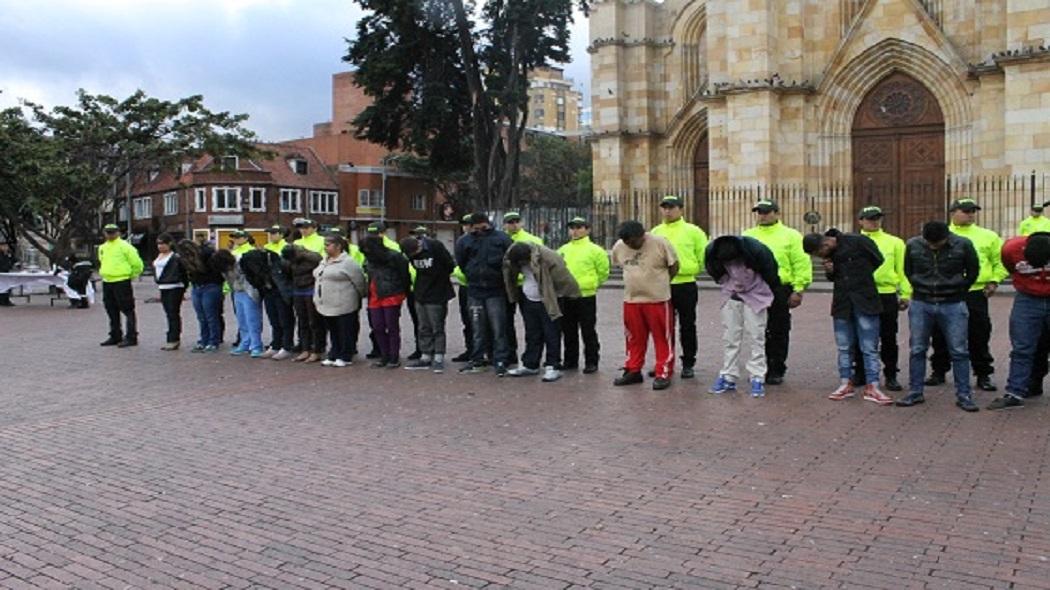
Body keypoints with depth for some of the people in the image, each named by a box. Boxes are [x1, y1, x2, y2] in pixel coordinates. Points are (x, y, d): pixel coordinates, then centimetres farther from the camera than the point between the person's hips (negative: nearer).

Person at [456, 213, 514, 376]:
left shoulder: (501, 238, -5)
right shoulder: (464, 242, 3)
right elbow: (461, 264, 13)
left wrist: (504, 279, 3)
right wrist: (473, 277, 12)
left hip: (496, 291, -3)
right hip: (474, 290, 3)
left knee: (499, 328, -4)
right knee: (478, 329, 11)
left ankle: (501, 361, 1)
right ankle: (477, 361, 20)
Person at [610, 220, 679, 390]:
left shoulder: (660, 243, -13)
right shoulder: (618, 247, -1)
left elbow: (674, 266, -4)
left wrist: (660, 283, 4)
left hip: (658, 299, -4)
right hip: (631, 300, 4)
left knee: (662, 338, 2)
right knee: (634, 338, 13)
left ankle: (663, 374, 9)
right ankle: (633, 371, 24)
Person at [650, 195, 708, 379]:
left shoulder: (692, 231, -2)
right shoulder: (655, 232, 8)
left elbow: (704, 256, 0)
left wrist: (691, 270, -3)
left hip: (685, 286, -3)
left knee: (687, 326, 6)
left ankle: (688, 364, 15)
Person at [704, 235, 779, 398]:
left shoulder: (755, 249, -30)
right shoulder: (712, 250, -21)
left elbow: (770, 272, -10)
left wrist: (771, 295, 2)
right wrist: (727, 285, 9)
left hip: (755, 296, -3)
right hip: (731, 297, 3)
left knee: (756, 337, -2)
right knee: (730, 338, 5)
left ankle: (758, 379, 4)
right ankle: (728, 377, 13)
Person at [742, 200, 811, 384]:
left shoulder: (791, 236, 2)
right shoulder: (748, 236, 12)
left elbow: (801, 265, -2)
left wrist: (798, 290, -9)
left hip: (780, 291, -3)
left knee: (778, 332, 4)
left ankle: (776, 371, 14)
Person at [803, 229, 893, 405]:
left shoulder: (859, 242, -13)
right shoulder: (829, 255, 5)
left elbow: (880, 264, -5)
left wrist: (864, 279, -1)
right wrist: (829, 272, -5)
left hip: (865, 303, -5)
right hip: (842, 304, 5)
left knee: (869, 347, -1)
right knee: (844, 347, 10)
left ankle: (872, 387, 3)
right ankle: (845, 384, 19)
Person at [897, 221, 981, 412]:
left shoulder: (963, 245, -9)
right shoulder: (913, 245, -5)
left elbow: (973, 271, 6)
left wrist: (958, 292, 9)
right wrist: (920, 288, 9)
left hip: (953, 305, -1)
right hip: (920, 305, 2)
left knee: (959, 351, 1)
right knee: (917, 350, 5)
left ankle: (963, 395, 10)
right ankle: (915, 392, 14)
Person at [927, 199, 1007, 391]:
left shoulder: (988, 236, 8)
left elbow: (1000, 260, 13)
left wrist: (994, 280, 1)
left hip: (976, 293, 0)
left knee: (979, 337, 4)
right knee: (941, 336, 7)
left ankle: (983, 375, 15)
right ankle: (939, 371, 21)